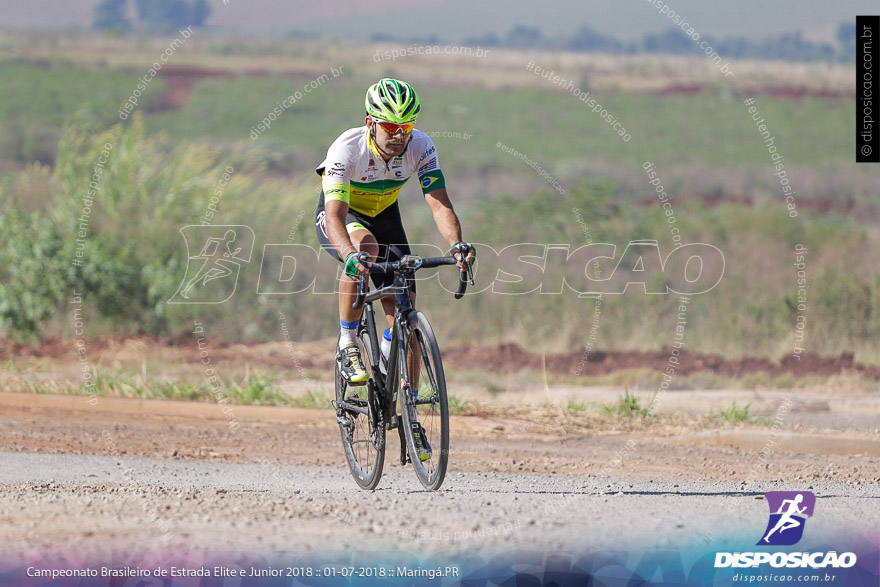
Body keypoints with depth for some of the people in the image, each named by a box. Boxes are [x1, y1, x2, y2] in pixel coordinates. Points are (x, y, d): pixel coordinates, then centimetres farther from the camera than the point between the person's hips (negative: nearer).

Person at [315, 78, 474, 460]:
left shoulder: (420, 148, -25)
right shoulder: (346, 149, -34)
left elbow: (439, 203, -31)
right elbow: (335, 216, -42)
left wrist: (456, 244, -51)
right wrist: (351, 254, -62)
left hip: (383, 216, 4)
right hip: (338, 217, -4)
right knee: (365, 244, -39)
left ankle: (409, 416, 3)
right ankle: (347, 346, -23)